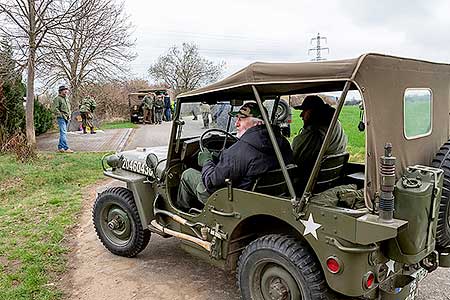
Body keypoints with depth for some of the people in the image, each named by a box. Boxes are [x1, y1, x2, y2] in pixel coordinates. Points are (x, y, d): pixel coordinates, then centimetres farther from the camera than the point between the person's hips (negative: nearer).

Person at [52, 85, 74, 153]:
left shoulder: (66, 99, 19)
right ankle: (66, 148, -18)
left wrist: (69, 115, 15)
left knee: (63, 133, 11)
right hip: (61, 118, -8)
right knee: (63, 133, -13)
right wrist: (61, 115, -17)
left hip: (67, 119, 9)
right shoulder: (57, 99, -6)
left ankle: (60, 147, 17)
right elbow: (55, 109, -14)